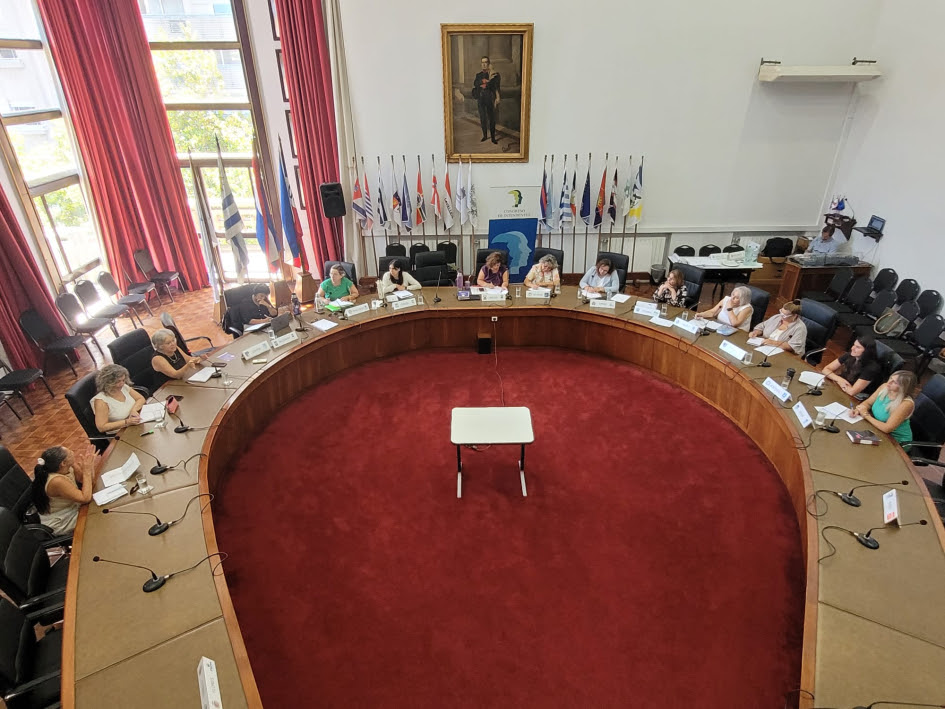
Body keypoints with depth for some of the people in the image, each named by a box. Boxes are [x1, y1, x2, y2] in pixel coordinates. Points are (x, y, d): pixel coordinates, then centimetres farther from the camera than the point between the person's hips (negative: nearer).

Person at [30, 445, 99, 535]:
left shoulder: (66, 469, -11)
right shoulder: (57, 481, -34)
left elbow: (90, 484, -3)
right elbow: (86, 498, -35)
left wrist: (90, 464, -19)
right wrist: (87, 470, -30)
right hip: (60, 525, -7)